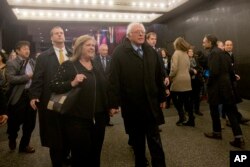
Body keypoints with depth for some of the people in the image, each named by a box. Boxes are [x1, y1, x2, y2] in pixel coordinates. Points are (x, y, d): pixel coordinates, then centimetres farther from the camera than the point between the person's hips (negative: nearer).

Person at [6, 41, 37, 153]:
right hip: (19, 97, -5)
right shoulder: (12, 63, -6)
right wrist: (28, 76, -18)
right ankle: (12, 139, 41)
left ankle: (24, 145, 31)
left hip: (31, 95, 5)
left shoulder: (32, 62, 11)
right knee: (15, 121, 9)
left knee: (30, 123, 12)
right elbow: (11, 79, -19)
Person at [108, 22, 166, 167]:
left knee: (155, 139, 7)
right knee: (137, 139, 14)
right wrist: (114, 103, -13)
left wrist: (162, 97, 8)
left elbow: (159, 76, 9)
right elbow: (114, 79, -10)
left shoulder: (151, 51, 8)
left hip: (151, 103, 3)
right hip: (131, 104, -2)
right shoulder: (119, 53, -7)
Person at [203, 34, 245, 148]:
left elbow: (214, 72, -23)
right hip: (226, 85, 8)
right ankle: (239, 138, 7)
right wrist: (231, 81, 19)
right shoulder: (222, 52, 12)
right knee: (230, 111, 8)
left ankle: (217, 132, 26)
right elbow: (230, 69, 13)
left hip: (216, 86, -8)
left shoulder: (213, 53, -14)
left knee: (214, 110, 10)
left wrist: (208, 83, -9)